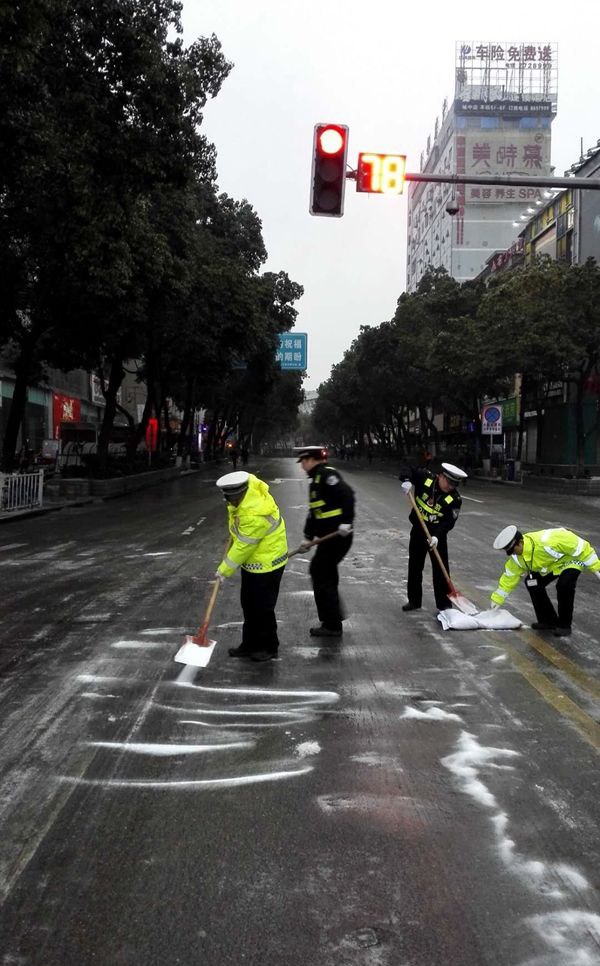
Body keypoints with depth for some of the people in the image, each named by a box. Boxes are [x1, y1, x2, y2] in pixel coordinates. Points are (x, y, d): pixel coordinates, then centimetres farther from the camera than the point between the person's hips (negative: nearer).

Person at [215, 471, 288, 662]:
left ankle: (269, 648, 21)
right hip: (251, 561, 10)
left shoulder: (254, 515, -34)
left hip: (267, 564, -10)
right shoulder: (249, 483, -8)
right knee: (248, 604, 17)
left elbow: (243, 547, -24)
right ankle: (250, 644, 30)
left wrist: (225, 570, -12)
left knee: (262, 608, 3)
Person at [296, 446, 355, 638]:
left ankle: (332, 625, 5)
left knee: (322, 576, -4)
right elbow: (314, 512, 21)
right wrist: (308, 537, 20)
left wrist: (346, 522, -27)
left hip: (338, 536, -10)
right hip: (329, 537, 10)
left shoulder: (327, 474, -13)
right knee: (319, 571, 18)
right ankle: (333, 615, 30)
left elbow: (347, 494, -26)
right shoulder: (316, 480, 18)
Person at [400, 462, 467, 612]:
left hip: (437, 534, -2)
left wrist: (437, 536, -34)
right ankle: (414, 600, 27)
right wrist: (407, 481, -25)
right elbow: (407, 473, -2)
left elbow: (449, 522, -21)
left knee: (441, 569, -1)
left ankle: (444, 604, 10)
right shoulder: (425, 477, -16)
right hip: (418, 529, 3)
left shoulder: (455, 498, -19)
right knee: (414, 566, 12)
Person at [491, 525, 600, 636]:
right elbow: (509, 576, -1)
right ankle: (548, 620, 10)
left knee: (564, 584, -29)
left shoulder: (546, 541, -40)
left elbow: (580, 546, -31)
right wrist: (497, 599, 2)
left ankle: (564, 625, -10)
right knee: (532, 582, -6)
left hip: (571, 559, -7)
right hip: (550, 565, 7)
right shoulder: (517, 557, -16)